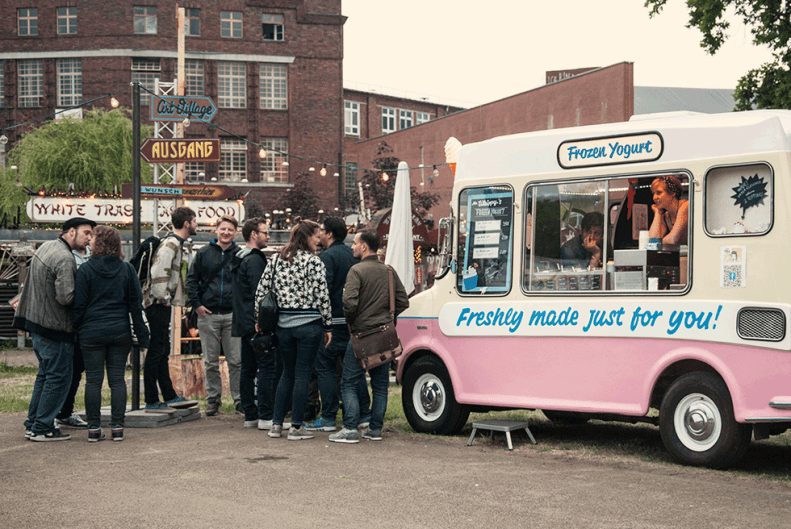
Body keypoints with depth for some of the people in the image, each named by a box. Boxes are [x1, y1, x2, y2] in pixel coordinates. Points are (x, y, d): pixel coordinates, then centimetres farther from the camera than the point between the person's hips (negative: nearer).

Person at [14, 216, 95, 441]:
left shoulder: (46, 247, 11)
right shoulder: (64, 259, -20)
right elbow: (65, 297, -26)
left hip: (37, 322, 10)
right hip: (55, 328, -10)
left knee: (45, 374, 19)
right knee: (59, 377, -1)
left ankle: (32, 423, 24)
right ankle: (42, 428, 3)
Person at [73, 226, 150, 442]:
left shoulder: (85, 270, -5)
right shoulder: (127, 269, 4)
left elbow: (78, 304, -5)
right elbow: (136, 304, 5)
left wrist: (75, 330, 6)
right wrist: (142, 335, 9)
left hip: (92, 333, -2)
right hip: (120, 333, 2)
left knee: (93, 380, 3)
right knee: (117, 379, 6)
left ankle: (94, 428, 4)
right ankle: (117, 427, 4)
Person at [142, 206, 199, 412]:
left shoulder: (176, 244, 17)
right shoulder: (170, 244, -15)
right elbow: (158, 273, -24)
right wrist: (163, 298, -17)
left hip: (163, 305, 10)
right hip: (158, 304, -10)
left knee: (163, 351, 14)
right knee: (156, 351, -6)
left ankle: (170, 397, 21)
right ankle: (151, 401, -2)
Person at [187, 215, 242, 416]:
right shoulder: (204, 253, 6)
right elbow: (191, 279, 9)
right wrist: (196, 304, -1)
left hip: (233, 315, -1)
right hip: (208, 314, 1)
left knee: (236, 361, 0)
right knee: (210, 362, 7)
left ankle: (239, 399, 7)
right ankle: (213, 399, 16)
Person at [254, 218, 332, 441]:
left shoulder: (275, 260, 7)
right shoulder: (314, 262, -8)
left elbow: (261, 291, 7)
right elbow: (322, 297, -10)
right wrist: (327, 326, -2)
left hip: (283, 325, 5)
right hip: (308, 324, -5)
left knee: (287, 373, 16)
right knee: (302, 375, 2)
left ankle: (276, 424, 15)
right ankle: (296, 427, 4)